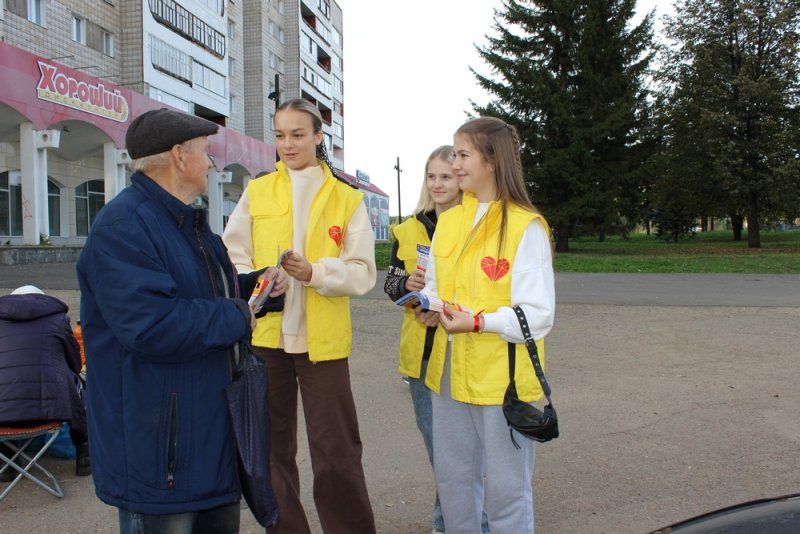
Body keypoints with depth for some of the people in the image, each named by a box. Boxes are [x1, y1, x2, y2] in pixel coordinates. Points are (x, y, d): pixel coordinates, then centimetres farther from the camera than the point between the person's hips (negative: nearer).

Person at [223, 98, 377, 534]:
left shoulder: (347, 198, 3)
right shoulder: (256, 191, 7)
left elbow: (361, 272, -3)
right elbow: (233, 257, 3)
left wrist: (315, 272, -21)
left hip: (322, 338, -2)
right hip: (265, 334, 2)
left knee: (335, 450, 2)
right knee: (272, 446, 14)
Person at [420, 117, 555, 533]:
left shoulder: (525, 226, -11)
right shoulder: (448, 221, 9)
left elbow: (538, 315, -13)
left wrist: (479, 322, -23)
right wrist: (430, 307, -2)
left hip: (503, 376, -6)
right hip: (449, 371, 6)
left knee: (506, 487, 7)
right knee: (451, 479, 17)